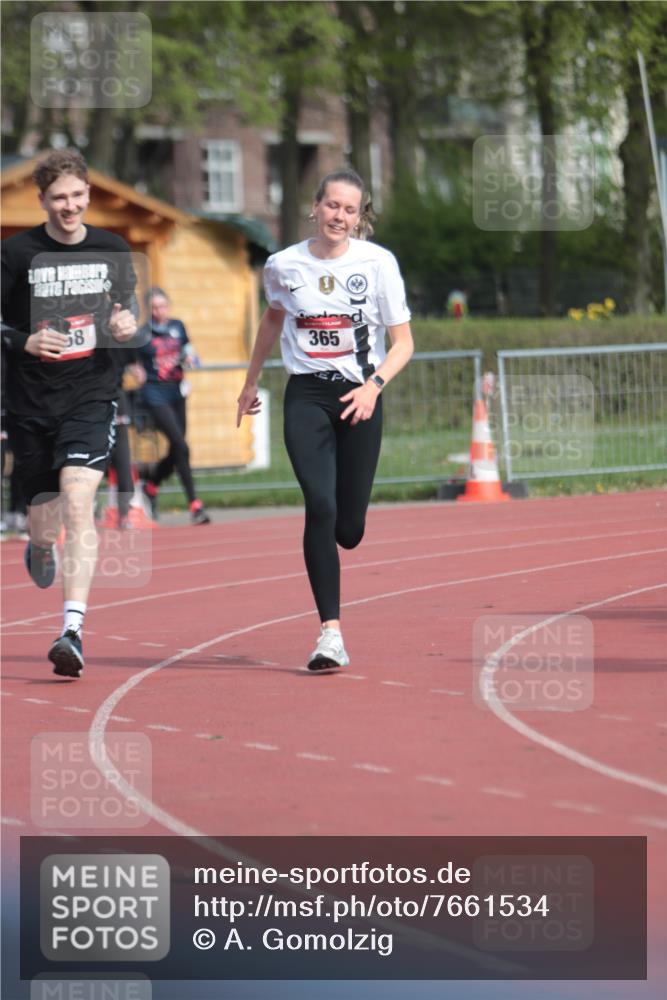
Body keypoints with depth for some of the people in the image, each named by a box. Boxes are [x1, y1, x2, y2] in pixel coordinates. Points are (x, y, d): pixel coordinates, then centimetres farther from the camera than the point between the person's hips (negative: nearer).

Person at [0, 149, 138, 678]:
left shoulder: (112, 249, 3)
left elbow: (128, 305, 18)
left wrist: (127, 326, -5)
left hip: (92, 396, -1)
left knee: (78, 501, -19)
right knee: (44, 510, 13)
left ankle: (74, 629, -24)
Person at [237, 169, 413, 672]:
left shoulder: (378, 262, -4)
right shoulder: (284, 266, 1)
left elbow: (403, 342, -2)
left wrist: (374, 384, -19)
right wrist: (252, 381, 29)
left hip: (359, 399, 0)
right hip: (306, 396, 0)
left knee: (349, 528, 3)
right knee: (320, 507, -18)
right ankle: (331, 631, -17)